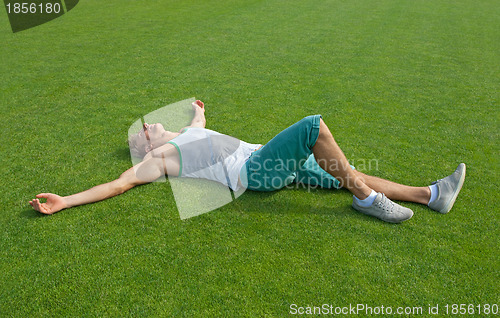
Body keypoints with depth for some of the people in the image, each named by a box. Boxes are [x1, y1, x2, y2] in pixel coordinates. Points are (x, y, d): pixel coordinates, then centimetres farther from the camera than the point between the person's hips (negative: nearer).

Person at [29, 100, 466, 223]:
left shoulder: (185, 133, 26)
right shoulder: (156, 160, 4)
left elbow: (201, 120, 49)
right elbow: (119, 184, -2)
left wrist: (198, 109, 69)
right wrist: (65, 201, -7)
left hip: (266, 159, 8)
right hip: (254, 170, -8)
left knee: (346, 176, 0)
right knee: (315, 126, -26)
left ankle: (432, 195, 2)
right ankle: (367, 200, -18)